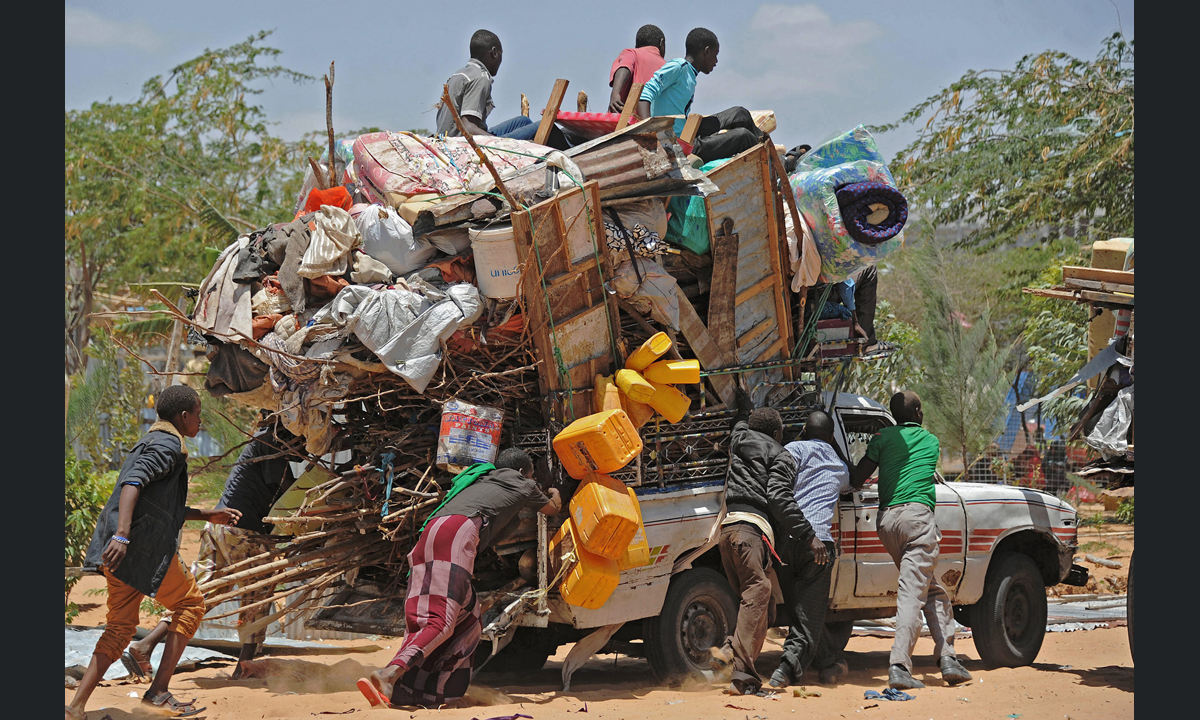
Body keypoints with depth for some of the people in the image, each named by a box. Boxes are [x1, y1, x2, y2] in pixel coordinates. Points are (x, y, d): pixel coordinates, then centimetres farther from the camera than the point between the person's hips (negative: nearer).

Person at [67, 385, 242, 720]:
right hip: (144, 550, -9)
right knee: (191, 604, 8)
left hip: (121, 551, 9)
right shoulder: (167, 445, -7)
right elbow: (132, 483, -23)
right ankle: (159, 691, 3)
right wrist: (121, 535, -33)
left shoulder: (150, 442, 26)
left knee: (121, 626, 11)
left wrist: (210, 515, 35)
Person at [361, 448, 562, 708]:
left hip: (430, 531, 7)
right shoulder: (522, 483, 27)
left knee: (468, 616, 7)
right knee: (442, 621, -15)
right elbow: (552, 509, 45)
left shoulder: (481, 479, 40)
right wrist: (555, 495, 69)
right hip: (459, 530, -7)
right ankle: (389, 674, -37)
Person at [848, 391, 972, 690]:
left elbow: (857, 478, 5)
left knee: (933, 590, 15)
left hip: (886, 518, 3)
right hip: (917, 512, -3)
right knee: (912, 592, -10)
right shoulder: (931, 441, 16)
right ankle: (899, 666, -22)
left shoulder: (884, 437, 11)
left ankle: (947, 657, 12)